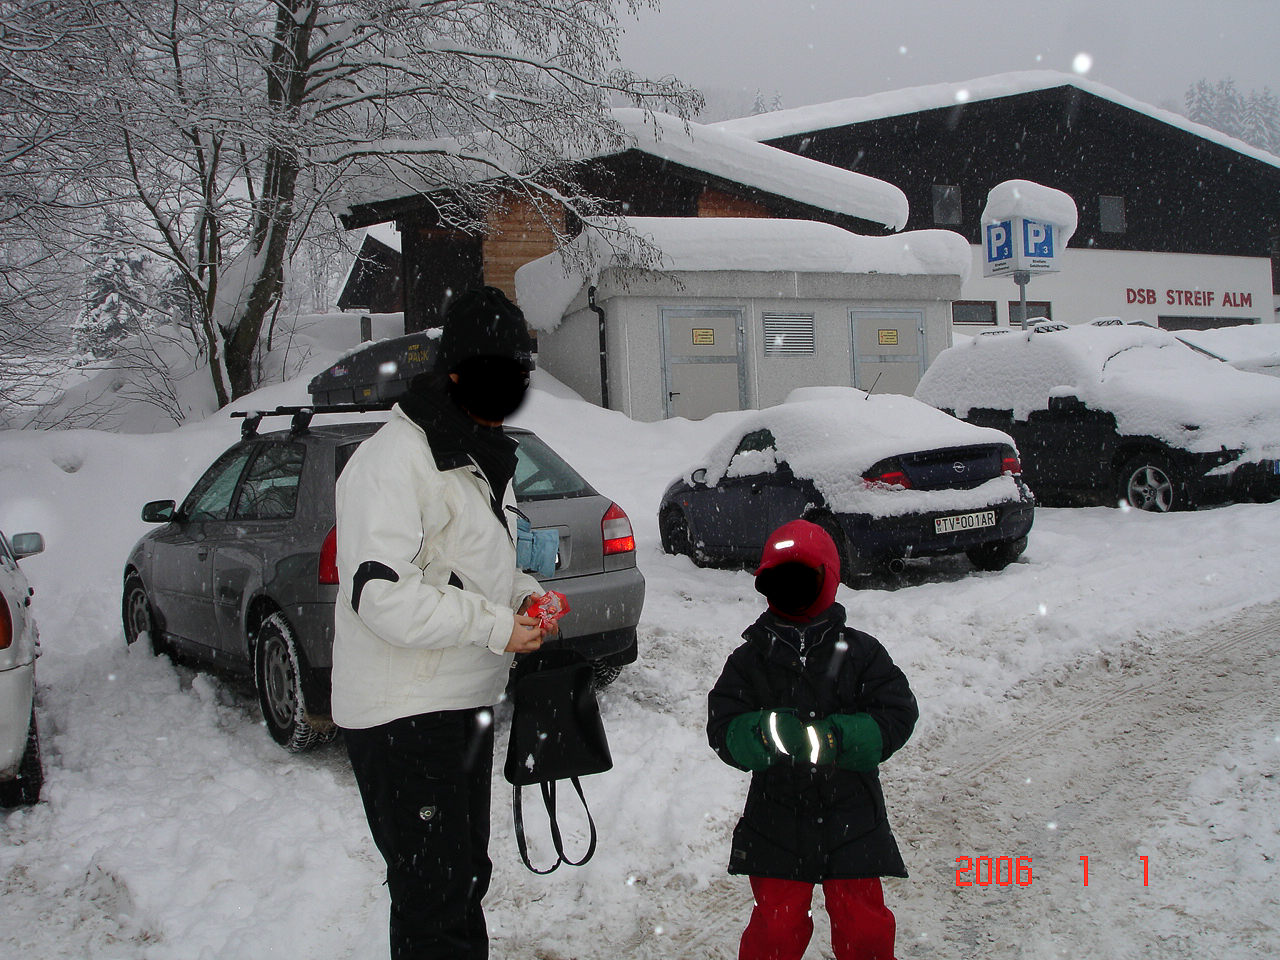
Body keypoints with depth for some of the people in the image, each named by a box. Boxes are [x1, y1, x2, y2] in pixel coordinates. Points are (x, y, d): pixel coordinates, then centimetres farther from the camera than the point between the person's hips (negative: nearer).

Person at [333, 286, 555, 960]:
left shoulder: (483, 455, 15)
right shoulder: (392, 460, -18)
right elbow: (379, 594, -27)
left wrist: (523, 594, 4)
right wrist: (496, 627, -21)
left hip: (465, 701, 10)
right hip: (403, 714, -10)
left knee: (466, 876, 21)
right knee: (435, 900, -5)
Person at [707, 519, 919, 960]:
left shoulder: (860, 652, 0)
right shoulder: (749, 659, 2)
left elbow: (897, 716, -7)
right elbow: (723, 729, -5)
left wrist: (834, 737, -22)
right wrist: (765, 734, -27)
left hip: (851, 822, 0)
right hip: (776, 823, 0)